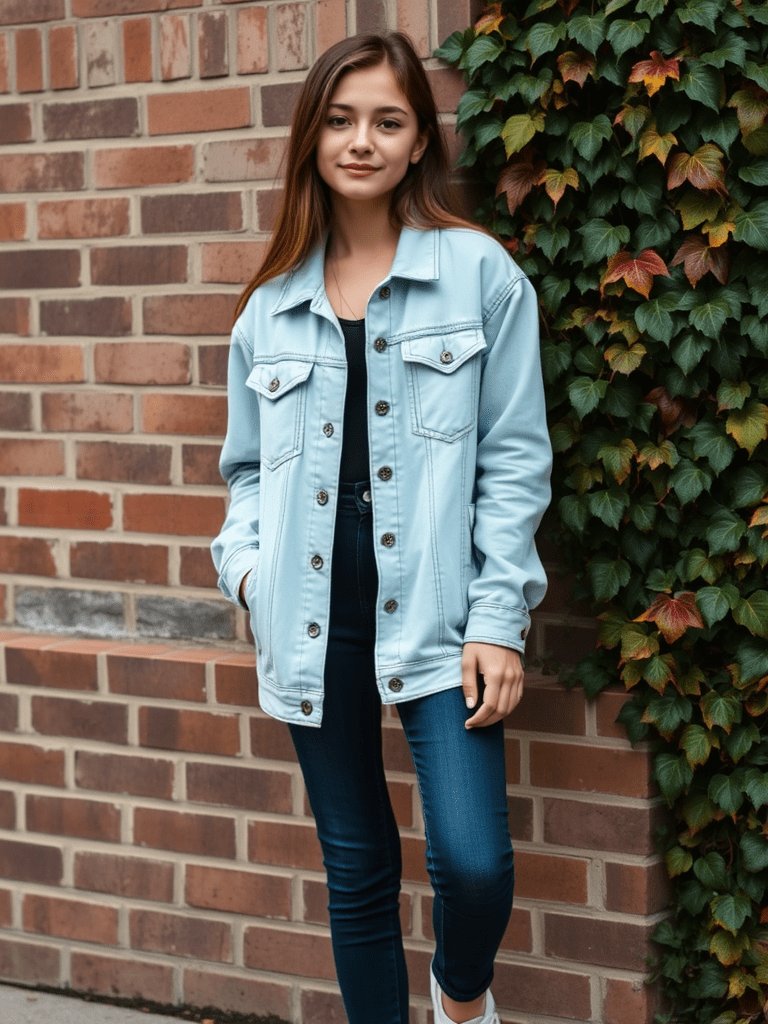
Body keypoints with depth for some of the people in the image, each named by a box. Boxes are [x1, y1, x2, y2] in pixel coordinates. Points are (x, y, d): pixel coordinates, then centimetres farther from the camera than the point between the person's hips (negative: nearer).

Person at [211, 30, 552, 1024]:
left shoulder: (479, 273, -1)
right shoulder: (272, 300, 10)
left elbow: (513, 459, -2)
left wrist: (497, 618, -9)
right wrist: (247, 561, -2)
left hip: (434, 609, -3)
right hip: (316, 617, 3)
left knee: (473, 863, -13)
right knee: (357, 868, 11)